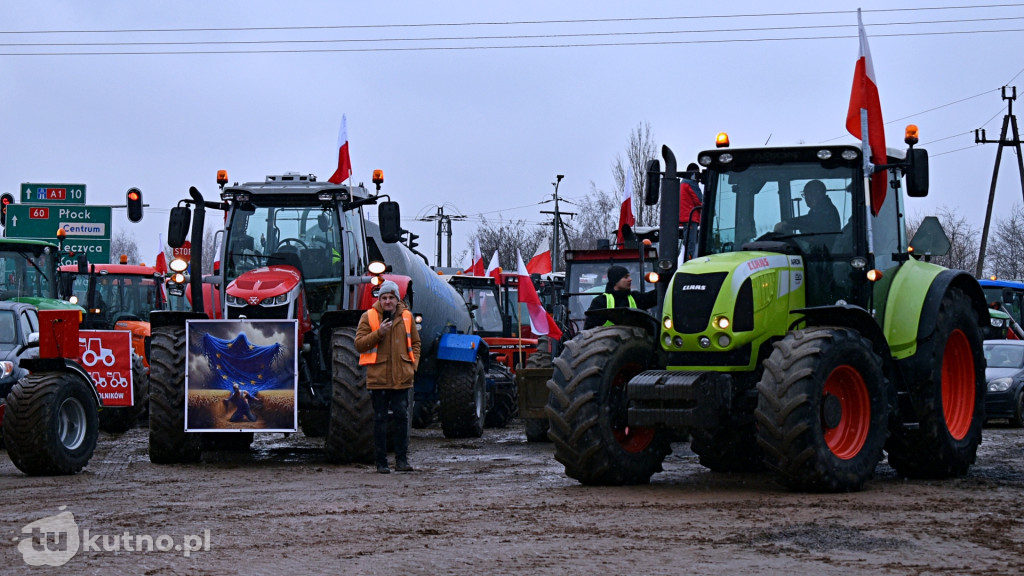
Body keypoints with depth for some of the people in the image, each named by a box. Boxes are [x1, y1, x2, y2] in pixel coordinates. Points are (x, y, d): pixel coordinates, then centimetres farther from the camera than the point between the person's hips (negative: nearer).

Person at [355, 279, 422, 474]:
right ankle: (381, 461, 8)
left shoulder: (406, 317, 9)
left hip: (402, 377, 2)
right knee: (380, 419, 2)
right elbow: (359, 344, -4)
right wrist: (378, 333, -17)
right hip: (378, 377, -2)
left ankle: (402, 459, 7)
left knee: (402, 417, 0)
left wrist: (413, 364, 6)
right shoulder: (368, 317, 0)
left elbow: (415, 343, 19)